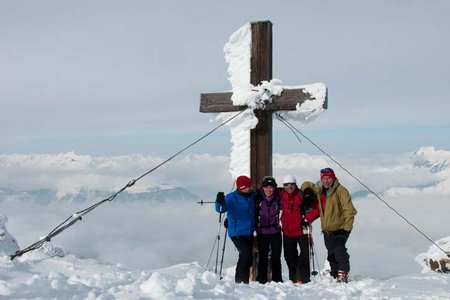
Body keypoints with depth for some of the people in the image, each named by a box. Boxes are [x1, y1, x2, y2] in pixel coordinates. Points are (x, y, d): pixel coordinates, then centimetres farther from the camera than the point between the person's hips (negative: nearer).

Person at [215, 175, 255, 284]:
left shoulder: (251, 195, 7)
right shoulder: (232, 197, -12)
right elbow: (221, 209, -25)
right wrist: (220, 202, -44)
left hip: (249, 233, 7)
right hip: (237, 233, -7)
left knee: (247, 258, 12)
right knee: (247, 256, -18)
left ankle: (239, 280, 24)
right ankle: (242, 280, -8)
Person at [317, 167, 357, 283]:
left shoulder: (341, 191, -12)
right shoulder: (320, 191, 8)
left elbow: (349, 210, -15)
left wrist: (347, 228, -20)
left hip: (340, 228, -7)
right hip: (327, 230, 7)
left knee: (339, 249, -26)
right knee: (331, 254, 12)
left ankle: (343, 273, -26)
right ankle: (335, 276, 22)